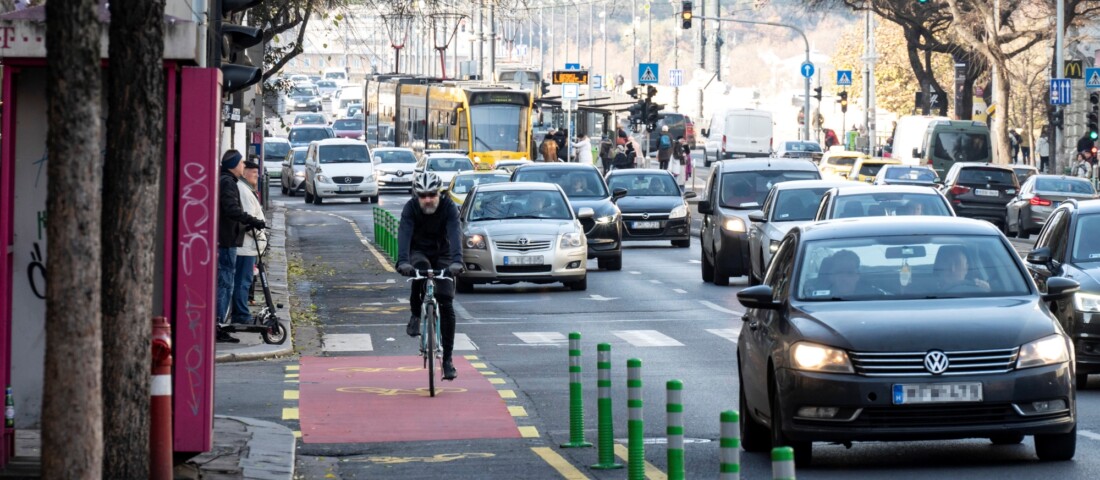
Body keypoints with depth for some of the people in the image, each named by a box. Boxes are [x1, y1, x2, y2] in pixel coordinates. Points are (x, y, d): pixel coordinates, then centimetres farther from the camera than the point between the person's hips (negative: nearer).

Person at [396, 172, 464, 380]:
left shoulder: (448, 207, -20)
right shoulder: (411, 208, -19)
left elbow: (455, 234, -32)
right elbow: (404, 234, -32)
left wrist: (456, 261, -50)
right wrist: (403, 262, -49)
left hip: (442, 254, 0)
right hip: (419, 253, 0)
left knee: (446, 304, -11)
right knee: (421, 266, -38)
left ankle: (447, 358, -5)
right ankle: (416, 314, -18)